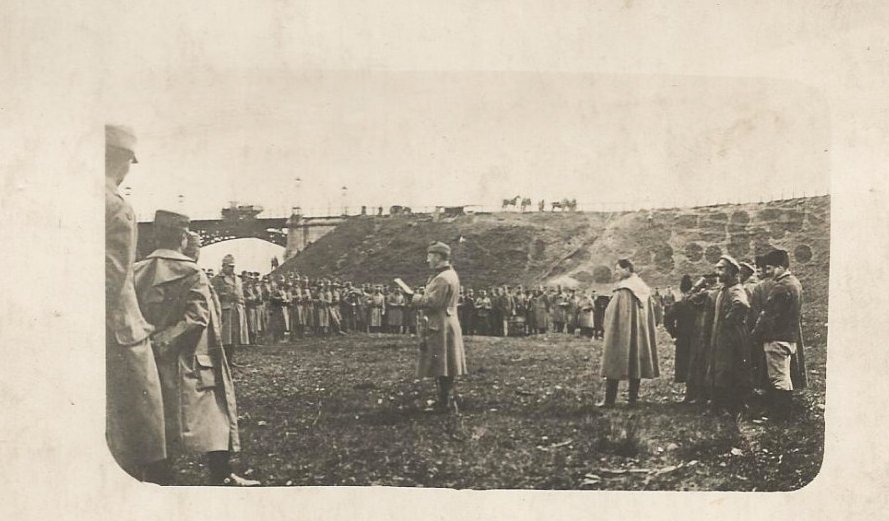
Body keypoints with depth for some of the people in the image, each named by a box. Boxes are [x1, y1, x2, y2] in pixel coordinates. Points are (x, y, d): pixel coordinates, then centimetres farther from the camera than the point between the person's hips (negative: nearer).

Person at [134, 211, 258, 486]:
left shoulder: (137, 272, 4)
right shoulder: (191, 274, -11)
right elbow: (197, 317, -18)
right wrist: (163, 341, -14)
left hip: (151, 362, 5)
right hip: (187, 361, -5)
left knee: (161, 421, 12)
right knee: (212, 414, 4)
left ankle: (162, 479, 16)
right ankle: (222, 476, 6)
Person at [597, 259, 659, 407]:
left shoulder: (623, 289, -14)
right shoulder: (643, 289, 8)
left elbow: (613, 312, -15)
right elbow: (649, 315, 12)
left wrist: (607, 328, -9)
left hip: (622, 333, -6)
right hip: (640, 333, 7)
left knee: (614, 364, 0)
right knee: (636, 363, 10)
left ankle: (609, 400, 0)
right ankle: (633, 399, 11)